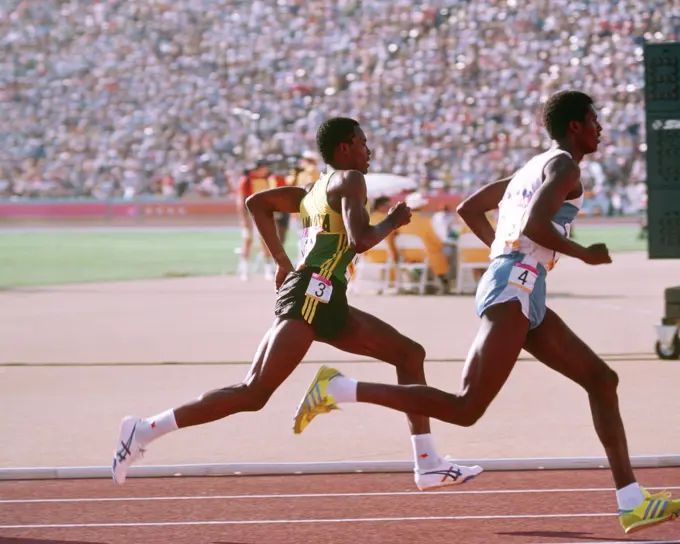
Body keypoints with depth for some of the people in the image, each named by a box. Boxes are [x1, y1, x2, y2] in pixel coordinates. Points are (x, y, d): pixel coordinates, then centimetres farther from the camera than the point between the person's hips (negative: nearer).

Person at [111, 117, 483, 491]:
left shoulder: (315, 190, 22)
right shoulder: (349, 180, -3)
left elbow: (257, 202, 26)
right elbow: (361, 241, -17)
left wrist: (282, 261, 24)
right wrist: (393, 221, 2)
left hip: (328, 304, 10)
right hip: (311, 295, -10)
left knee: (410, 354, 12)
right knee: (254, 394, -17)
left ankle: (428, 466, 8)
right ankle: (145, 430, -19)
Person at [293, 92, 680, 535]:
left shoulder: (533, 167, 24)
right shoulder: (564, 166, -4)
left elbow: (469, 208, 30)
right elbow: (535, 224, -21)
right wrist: (584, 254, -7)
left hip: (525, 299, 10)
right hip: (514, 289, -10)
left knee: (602, 379, 9)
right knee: (465, 409, -16)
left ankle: (633, 504, 5)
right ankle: (337, 389, -16)